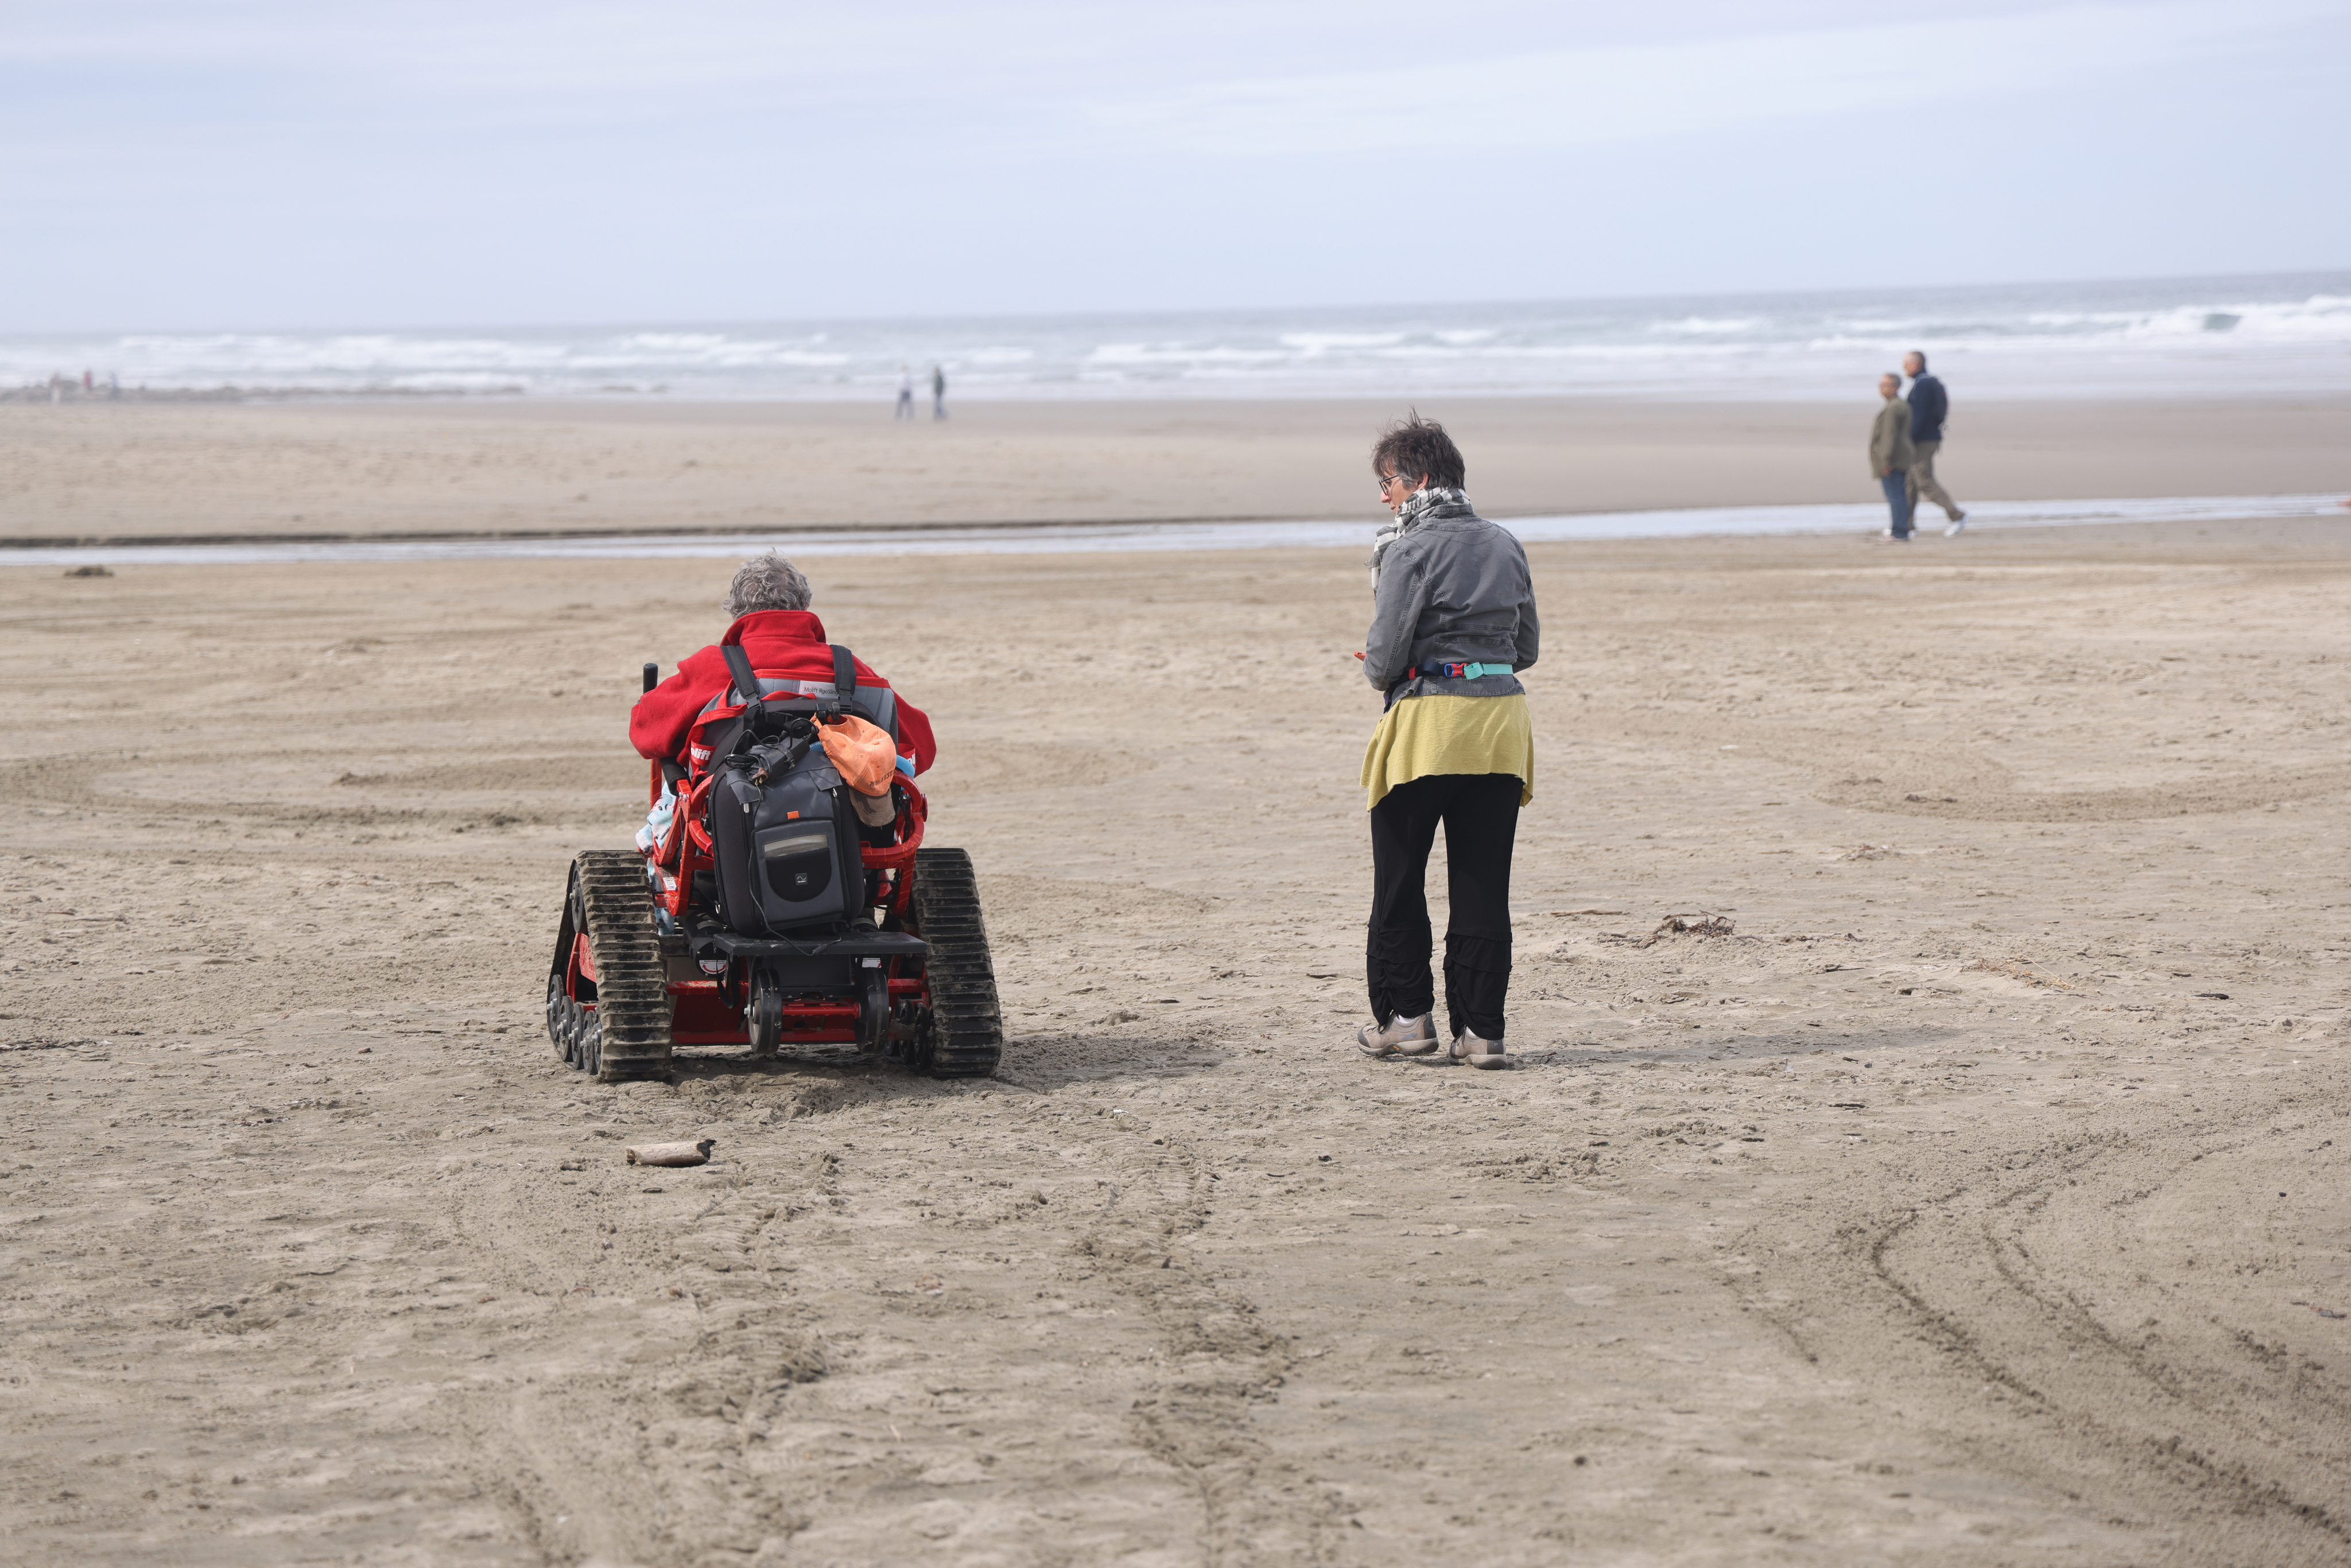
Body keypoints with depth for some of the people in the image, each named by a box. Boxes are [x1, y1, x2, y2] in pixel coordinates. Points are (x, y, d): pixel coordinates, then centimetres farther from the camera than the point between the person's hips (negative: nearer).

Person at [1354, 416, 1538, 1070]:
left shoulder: (1409, 549, -10)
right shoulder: (1504, 545, 9)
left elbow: (1386, 659, -13)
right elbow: (1526, 648, 15)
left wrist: (1378, 671, 8)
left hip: (1427, 724, -5)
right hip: (1502, 722, 5)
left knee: (1399, 880, 10)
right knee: (1484, 887, 7)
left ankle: (1405, 1015, 14)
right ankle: (1481, 1029, 4)